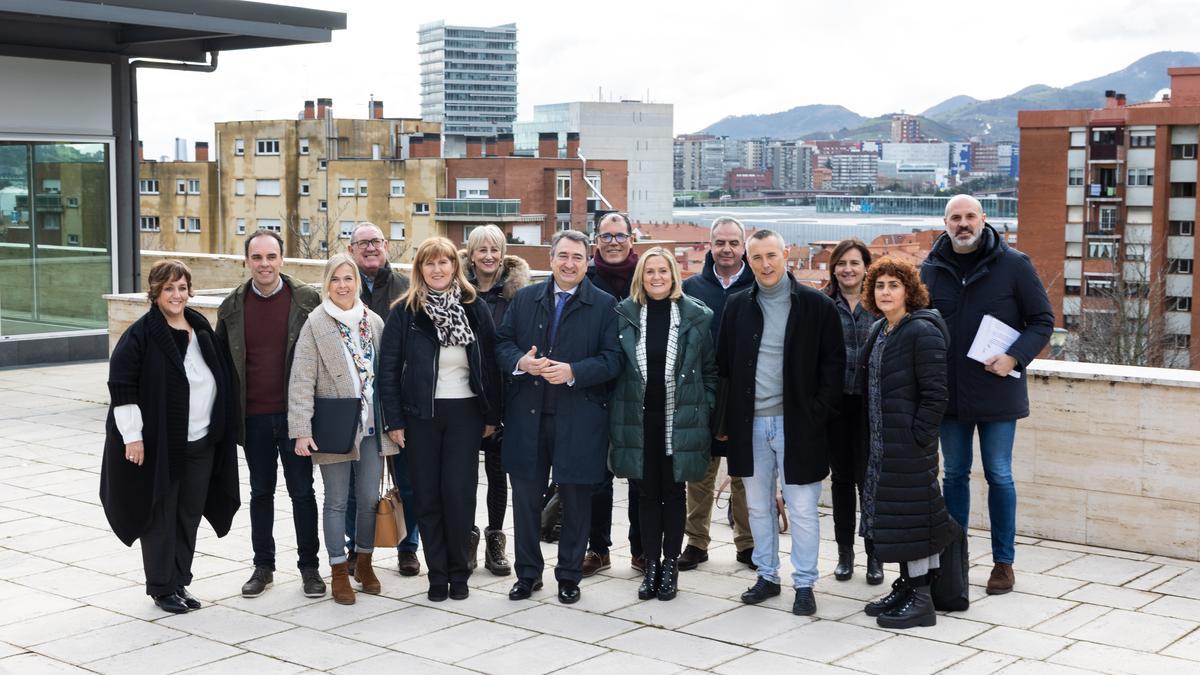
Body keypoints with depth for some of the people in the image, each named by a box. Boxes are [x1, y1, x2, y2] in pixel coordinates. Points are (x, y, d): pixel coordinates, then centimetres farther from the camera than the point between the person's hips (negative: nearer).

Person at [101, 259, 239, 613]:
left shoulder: (201, 327, 10)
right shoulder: (141, 334, -10)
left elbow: (219, 380, 19)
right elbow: (121, 385, -12)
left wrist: (220, 429, 17)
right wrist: (132, 436, -16)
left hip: (201, 442, 6)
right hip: (158, 443, -6)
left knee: (190, 515, 12)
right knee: (161, 517, 3)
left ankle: (179, 581, 23)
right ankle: (162, 587, 14)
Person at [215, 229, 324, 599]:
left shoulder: (307, 299, -4)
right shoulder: (232, 306, 3)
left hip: (294, 414, -2)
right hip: (254, 417, 2)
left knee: (302, 492, 4)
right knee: (261, 492, 13)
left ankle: (309, 566, 16)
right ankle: (263, 565, 24)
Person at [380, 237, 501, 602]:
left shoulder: (475, 308, 3)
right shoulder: (405, 311, -1)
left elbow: (490, 364, 6)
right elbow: (389, 369, 0)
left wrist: (491, 415, 4)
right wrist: (394, 420, -5)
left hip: (465, 413, 0)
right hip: (421, 415, 0)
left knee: (459, 492, -2)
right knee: (428, 496, 4)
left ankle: (458, 572, 13)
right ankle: (437, 574, 14)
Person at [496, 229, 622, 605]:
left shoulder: (604, 305, 1)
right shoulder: (524, 299, 10)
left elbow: (612, 360, -5)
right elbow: (502, 344, 9)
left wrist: (572, 372, -19)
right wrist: (520, 362, -12)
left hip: (579, 419, -2)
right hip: (527, 417, 2)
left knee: (576, 500, 7)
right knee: (525, 497, 9)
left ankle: (569, 576, 21)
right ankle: (528, 573, 23)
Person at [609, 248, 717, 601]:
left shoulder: (697, 316, 0)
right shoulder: (624, 315, 3)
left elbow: (710, 369, 5)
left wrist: (704, 411, -1)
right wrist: (615, 415, 3)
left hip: (680, 422, -1)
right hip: (638, 421, 1)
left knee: (674, 492, 6)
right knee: (647, 493, 7)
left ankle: (670, 565, 17)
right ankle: (651, 565, 16)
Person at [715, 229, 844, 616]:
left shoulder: (816, 306, -3)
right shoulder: (737, 307, 7)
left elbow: (833, 363, -1)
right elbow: (724, 367, 9)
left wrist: (819, 414, -8)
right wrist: (725, 421, 4)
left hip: (797, 423, -3)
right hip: (750, 423, 4)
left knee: (802, 509, 0)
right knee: (758, 506, 13)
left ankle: (804, 584, 11)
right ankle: (767, 576, 26)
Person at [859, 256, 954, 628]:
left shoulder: (922, 332, -13)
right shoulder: (878, 331, 12)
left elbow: (935, 395, -16)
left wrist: (918, 438, -17)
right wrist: (875, 436, 13)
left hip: (910, 444, -9)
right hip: (882, 443, 9)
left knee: (911, 515, -4)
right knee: (889, 514, 14)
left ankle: (921, 599, 4)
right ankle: (904, 587, 25)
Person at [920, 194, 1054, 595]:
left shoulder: (1014, 265, -5)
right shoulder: (931, 269, 3)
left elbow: (1043, 320, -1)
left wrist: (1015, 357, -16)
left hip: (997, 393, -3)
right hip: (948, 393, 3)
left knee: (999, 476, 5)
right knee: (954, 474, 12)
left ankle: (1004, 562, 16)